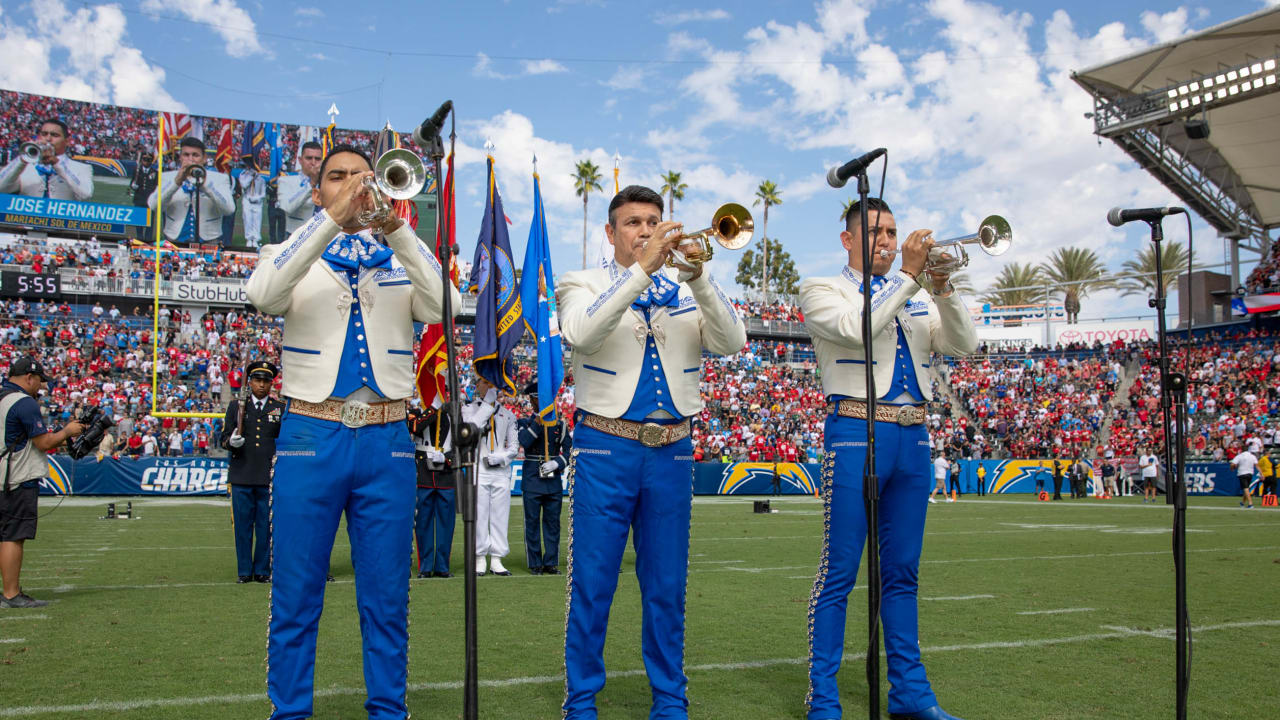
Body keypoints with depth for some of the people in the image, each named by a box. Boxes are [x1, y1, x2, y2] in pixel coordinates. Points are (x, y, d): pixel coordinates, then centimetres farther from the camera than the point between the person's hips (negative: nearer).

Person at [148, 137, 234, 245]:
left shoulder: (220, 179, 7)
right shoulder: (168, 178, 12)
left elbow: (229, 209, -9)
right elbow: (153, 205, -4)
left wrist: (205, 183, -16)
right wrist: (177, 181, -14)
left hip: (208, 243, -1)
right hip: (174, 242, 1)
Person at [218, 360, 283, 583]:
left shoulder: (281, 409, 12)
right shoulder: (236, 406, 12)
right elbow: (223, 439, 9)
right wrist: (232, 442, -13)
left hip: (270, 478, 0)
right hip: (241, 476, 0)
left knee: (266, 527, 1)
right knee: (242, 526, 2)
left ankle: (263, 571, 10)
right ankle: (244, 571, 11)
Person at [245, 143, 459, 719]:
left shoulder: (400, 261, 12)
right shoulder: (294, 256, 9)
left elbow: (442, 308, -9)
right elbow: (264, 295, -15)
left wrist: (396, 228, -17)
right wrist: (331, 219, -20)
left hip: (386, 442, 1)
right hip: (311, 438, -1)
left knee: (387, 600, 6)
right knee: (296, 599, 4)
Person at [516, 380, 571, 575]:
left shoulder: (559, 423, 10)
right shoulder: (525, 422, 4)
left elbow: (570, 449, 4)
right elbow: (524, 442, -16)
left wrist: (557, 463, -11)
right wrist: (538, 421, -20)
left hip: (554, 480, 2)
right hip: (532, 480, -2)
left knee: (553, 522, 5)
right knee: (532, 522, 0)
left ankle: (551, 562, 12)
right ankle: (535, 564, 7)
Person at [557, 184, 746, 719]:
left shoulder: (685, 290, 12)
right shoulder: (583, 285, 5)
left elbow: (732, 342, -4)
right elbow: (581, 333, -18)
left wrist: (698, 276, -16)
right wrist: (642, 269, -22)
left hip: (671, 453, 3)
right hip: (605, 450, -3)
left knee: (667, 587, 9)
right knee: (592, 584, 0)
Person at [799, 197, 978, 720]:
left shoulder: (916, 296, 19)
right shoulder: (822, 289, 4)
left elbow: (963, 345, 5)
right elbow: (856, 328, -17)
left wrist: (942, 288, -8)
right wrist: (909, 275, -14)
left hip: (912, 439, 6)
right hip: (857, 434, -5)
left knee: (901, 571, 12)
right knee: (839, 572, -4)